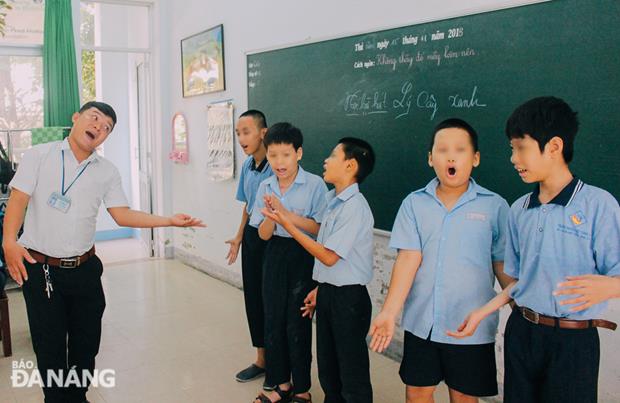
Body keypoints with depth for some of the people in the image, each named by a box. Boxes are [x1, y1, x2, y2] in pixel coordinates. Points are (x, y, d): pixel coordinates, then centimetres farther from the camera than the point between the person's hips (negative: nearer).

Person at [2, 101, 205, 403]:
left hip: (85, 269, 3)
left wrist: (170, 221, -8)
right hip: (40, 268, -3)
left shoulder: (107, 172, 5)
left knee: (86, 342, 13)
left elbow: (123, 215, 2)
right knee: (49, 345, 7)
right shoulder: (38, 155, -3)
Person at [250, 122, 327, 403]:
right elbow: (264, 234, 0)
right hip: (275, 255, 5)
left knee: (297, 324, 2)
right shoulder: (265, 187, 1)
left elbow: (319, 229, -14)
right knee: (273, 320, 12)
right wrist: (270, 216, -21)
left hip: (303, 256, -4)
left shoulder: (314, 185, -12)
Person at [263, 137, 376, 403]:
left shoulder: (355, 206, -20)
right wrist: (320, 289, 14)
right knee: (327, 369, 21)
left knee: (352, 374, 6)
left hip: (349, 297, -8)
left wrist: (288, 225, -18)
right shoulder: (331, 200, 6)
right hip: (328, 292, 8)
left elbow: (329, 256, -20)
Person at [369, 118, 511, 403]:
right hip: (420, 322, 2)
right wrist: (389, 312, -15)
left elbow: (503, 265, -1)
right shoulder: (414, 203, -2)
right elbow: (408, 258, -7)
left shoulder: (494, 206, -6)